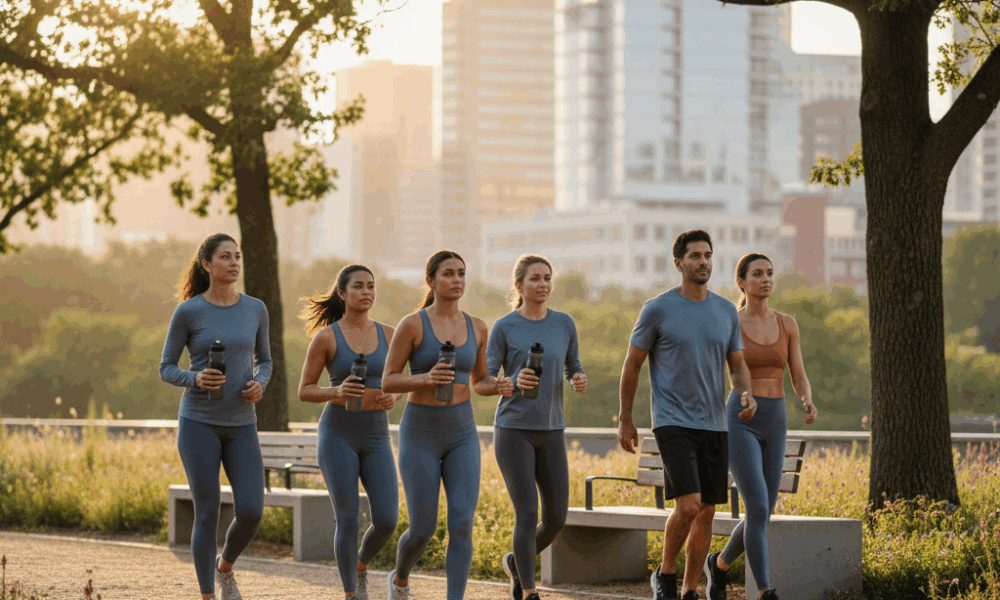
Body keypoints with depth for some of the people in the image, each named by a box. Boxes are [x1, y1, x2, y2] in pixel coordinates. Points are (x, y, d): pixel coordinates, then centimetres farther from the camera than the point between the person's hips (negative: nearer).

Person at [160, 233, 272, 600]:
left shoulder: (255, 309, 5)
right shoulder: (187, 312, -4)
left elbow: (264, 362, 16)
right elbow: (166, 370, 1)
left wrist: (259, 385, -7)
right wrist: (196, 379, -20)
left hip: (241, 426, 3)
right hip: (198, 422, -3)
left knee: (251, 512, -10)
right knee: (207, 514, -5)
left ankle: (225, 566, 22)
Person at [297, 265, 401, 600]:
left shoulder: (388, 335, 6)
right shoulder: (325, 337, -4)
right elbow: (304, 392, 0)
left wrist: (392, 398, -9)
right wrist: (337, 392, -20)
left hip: (376, 437, 3)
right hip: (337, 435, -3)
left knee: (387, 520, -7)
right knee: (348, 520, -7)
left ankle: (361, 566, 25)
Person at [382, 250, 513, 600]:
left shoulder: (476, 328, 4)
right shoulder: (411, 324, -10)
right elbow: (387, 383, -8)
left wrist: (500, 387, -10)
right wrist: (426, 379, -27)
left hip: (461, 436, 3)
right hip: (419, 436, -3)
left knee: (462, 526, -12)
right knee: (423, 531, 1)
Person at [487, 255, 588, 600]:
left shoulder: (564, 324, 5)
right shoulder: (503, 328, -4)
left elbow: (573, 369, 13)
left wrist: (580, 381, -11)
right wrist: (515, 382, -23)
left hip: (551, 433, 4)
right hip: (513, 431, -4)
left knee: (556, 518, 2)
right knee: (527, 515, -10)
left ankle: (516, 562, 30)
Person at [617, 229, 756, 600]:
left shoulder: (726, 311, 8)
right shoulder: (657, 310, -5)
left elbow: (738, 366, 14)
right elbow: (632, 364, 3)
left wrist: (746, 395, -8)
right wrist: (625, 421, 5)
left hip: (714, 425, 5)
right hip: (673, 423, -5)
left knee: (706, 512, 5)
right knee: (688, 506, -17)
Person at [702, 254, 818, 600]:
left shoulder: (787, 324, 7)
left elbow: (799, 380, 6)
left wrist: (809, 403, -16)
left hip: (774, 426, 5)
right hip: (739, 423, -5)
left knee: (763, 515, 10)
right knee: (759, 510, -18)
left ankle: (721, 563, 39)